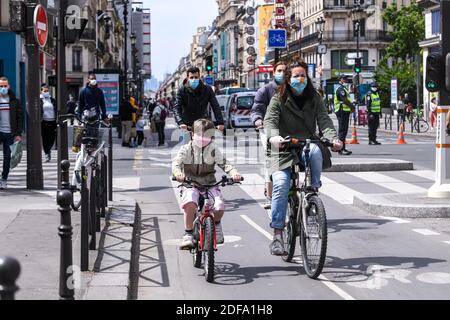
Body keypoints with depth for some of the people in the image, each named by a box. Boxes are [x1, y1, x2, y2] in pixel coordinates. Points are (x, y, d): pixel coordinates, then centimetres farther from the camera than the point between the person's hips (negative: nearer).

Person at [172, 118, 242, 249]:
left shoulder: (213, 150, 4)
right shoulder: (186, 149, 0)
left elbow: (224, 163, -4)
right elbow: (176, 162, -13)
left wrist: (234, 172, -26)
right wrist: (178, 173, -37)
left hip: (210, 185, 1)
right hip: (191, 185, -1)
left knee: (219, 206, -24)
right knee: (190, 203, -34)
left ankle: (216, 224, 13)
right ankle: (188, 235, -19)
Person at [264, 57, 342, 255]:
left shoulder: (314, 99, 10)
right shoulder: (278, 99, 3)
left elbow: (324, 120, -3)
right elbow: (270, 120, -14)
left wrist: (333, 138, -25)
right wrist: (273, 136, -38)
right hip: (283, 150, -1)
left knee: (315, 150, -36)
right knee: (281, 184, -21)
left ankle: (314, 189, -12)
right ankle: (278, 234, -18)